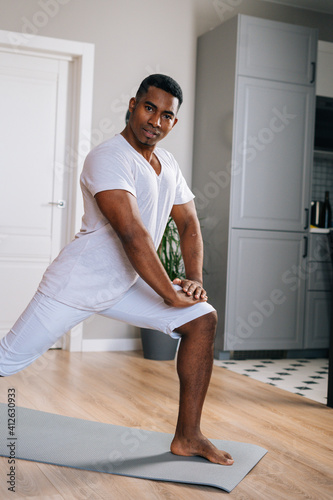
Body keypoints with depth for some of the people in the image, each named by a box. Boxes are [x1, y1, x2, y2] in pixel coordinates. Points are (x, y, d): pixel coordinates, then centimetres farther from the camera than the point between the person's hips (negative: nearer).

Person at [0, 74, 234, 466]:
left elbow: (189, 224, 10)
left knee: (202, 320, -4)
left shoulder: (167, 164, 7)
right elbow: (133, 235, -28)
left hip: (126, 285, 8)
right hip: (78, 284, -7)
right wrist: (171, 295, -23)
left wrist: (195, 279, -5)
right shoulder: (108, 158, -21)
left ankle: (187, 436, 3)